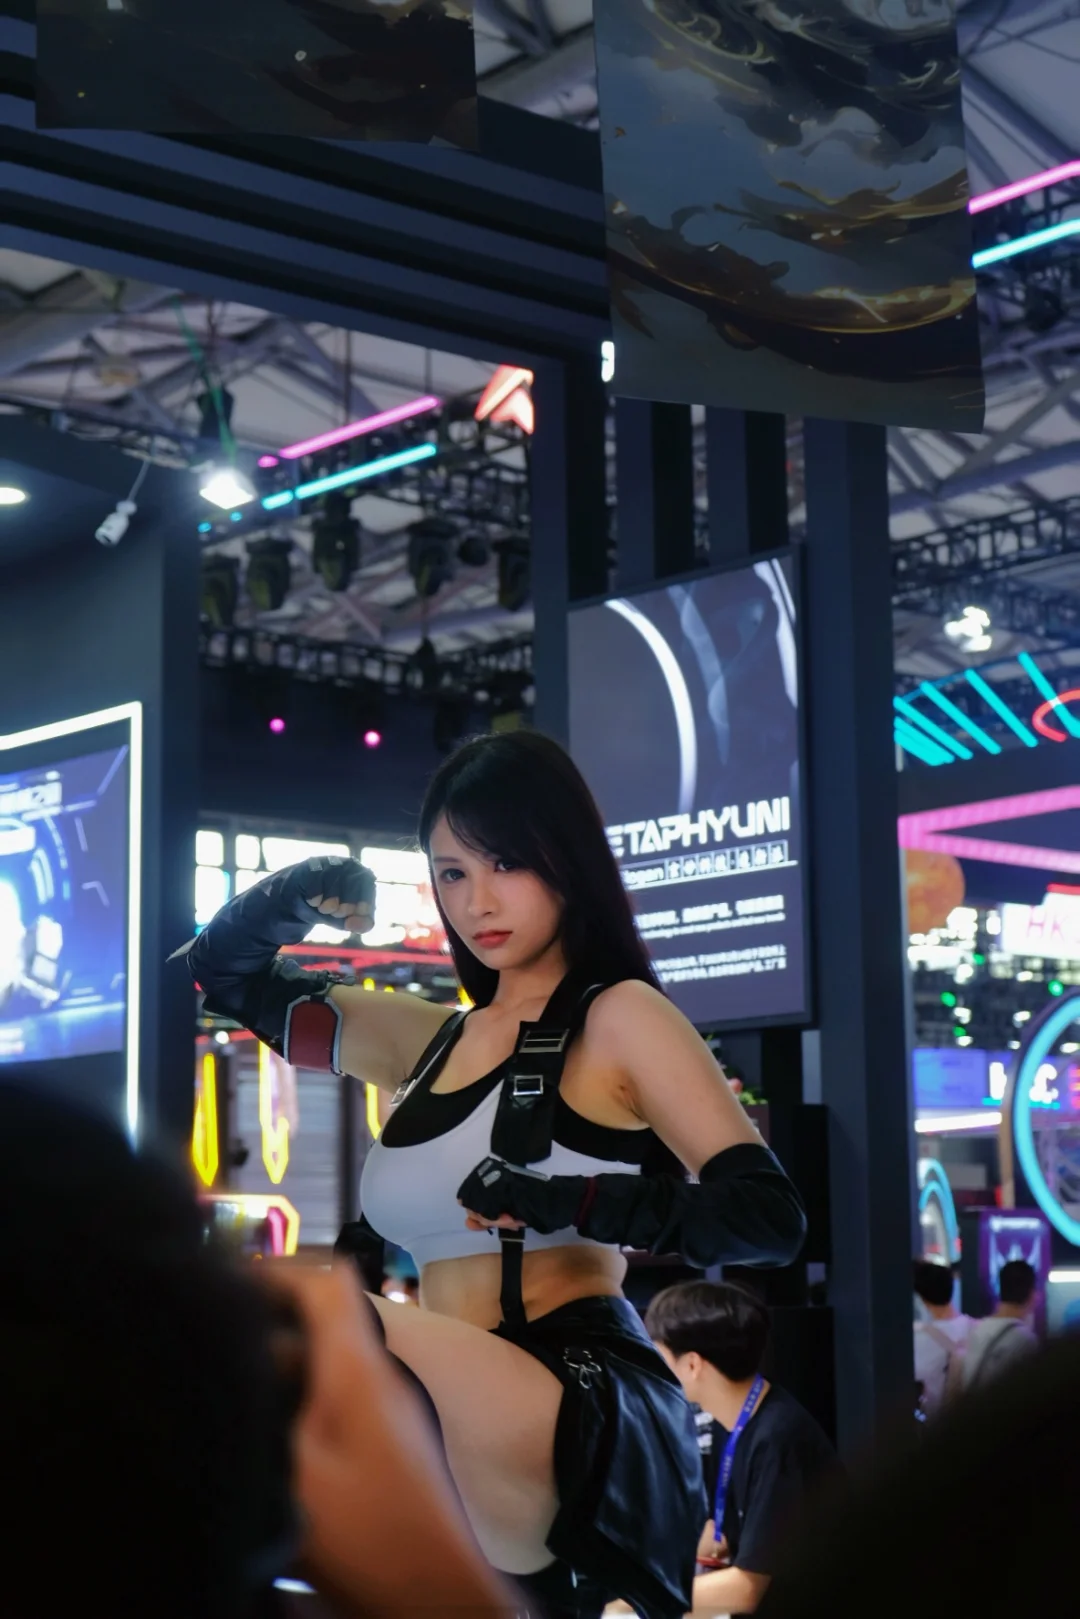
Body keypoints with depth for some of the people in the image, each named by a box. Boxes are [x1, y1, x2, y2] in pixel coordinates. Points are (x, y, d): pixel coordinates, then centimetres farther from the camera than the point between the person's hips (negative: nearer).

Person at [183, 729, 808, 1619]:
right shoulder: (432, 1040, 19)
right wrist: (296, 897, 7)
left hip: (590, 1422, -8)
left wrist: (569, 1200, -22)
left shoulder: (618, 1019, 0)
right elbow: (227, 972, 29)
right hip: (472, 1455, 8)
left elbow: (769, 1217, -9)